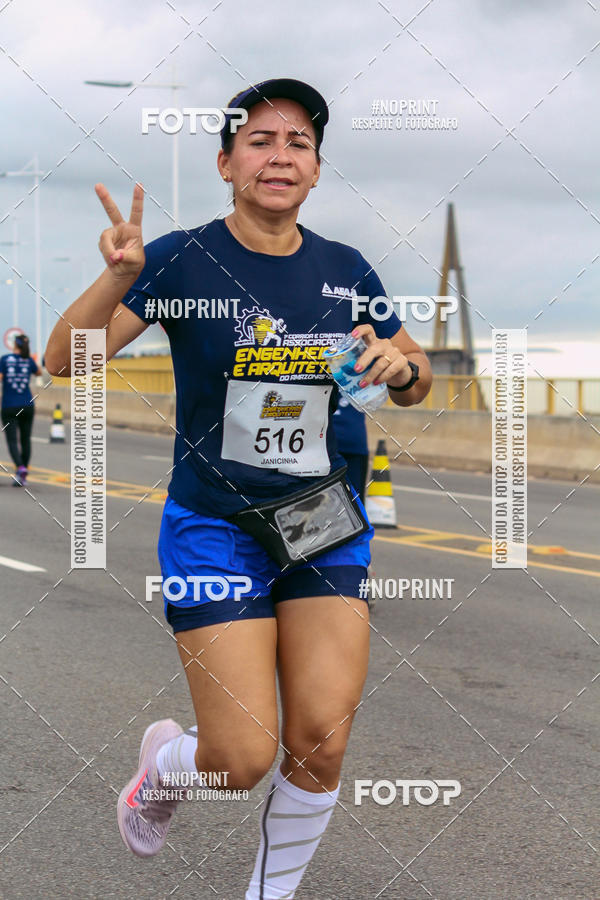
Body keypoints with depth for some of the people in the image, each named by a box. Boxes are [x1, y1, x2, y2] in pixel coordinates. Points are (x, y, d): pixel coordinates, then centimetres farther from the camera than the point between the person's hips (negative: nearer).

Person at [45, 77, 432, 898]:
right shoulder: (184, 260, -9)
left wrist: (400, 364, -9)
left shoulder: (345, 270, 3)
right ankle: (164, 757, 30)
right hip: (214, 529, -3)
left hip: (326, 527, 4)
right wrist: (118, 277, -34)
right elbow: (64, 360, -16)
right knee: (244, 761, -7)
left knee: (322, 745, -4)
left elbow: (418, 383, 15)